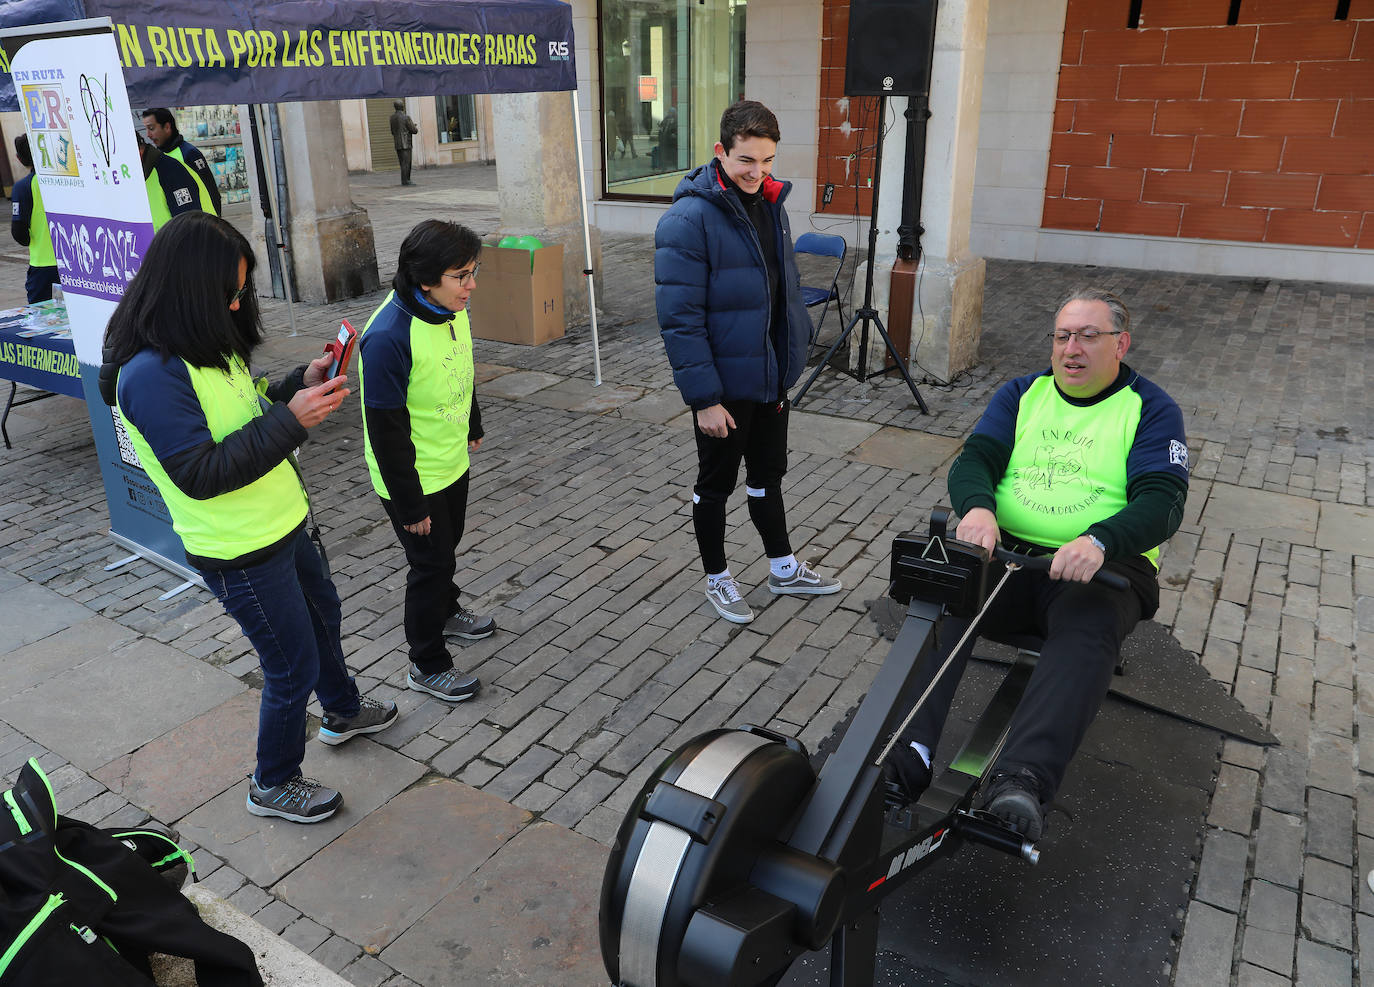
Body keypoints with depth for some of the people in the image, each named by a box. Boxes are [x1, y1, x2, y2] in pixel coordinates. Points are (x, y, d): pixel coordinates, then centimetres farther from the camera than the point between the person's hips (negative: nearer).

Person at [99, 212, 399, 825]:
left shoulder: (208, 345, 3)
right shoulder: (150, 375, -26)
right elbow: (199, 473, -29)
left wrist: (302, 385, -4)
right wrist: (290, 419, -30)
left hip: (279, 526, 10)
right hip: (239, 553, -9)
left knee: (321, 612, 28)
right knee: (293, 667, 5)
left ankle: (343, 712, 54)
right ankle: (274, 785, 29)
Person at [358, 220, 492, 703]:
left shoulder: (452, 309, -5)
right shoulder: (388, 336, -31)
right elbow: (387, 430, -27)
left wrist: (472, 427, 26)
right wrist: (409, 504, -22)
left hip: (452, 462, 8)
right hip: (413, 479, -7)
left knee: (447, 546, 27)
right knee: (431, 563, 6)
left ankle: (446, 610, 53)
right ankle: (427, 665, 25)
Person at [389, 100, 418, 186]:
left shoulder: (392, 117, 9)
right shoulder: (406, 117, -12)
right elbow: (414, 130, -10)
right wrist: (416, 129, 15)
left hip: (397, 144, 7)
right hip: (405, 144, -7)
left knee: (403, 163, 13)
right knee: (406, 163, -6)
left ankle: (407, 180, 16)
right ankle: (405, 181, -8)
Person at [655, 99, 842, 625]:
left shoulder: (770, 202, 5)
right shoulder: (688, 220, -20)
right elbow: (679, 318, -22)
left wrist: (792, 356, 13)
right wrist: (703, 397, -23)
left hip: (771, 378, 7)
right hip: (724, 387, -7)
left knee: (767, 476, 21)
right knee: (715, 483, 11)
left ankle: (784, 569, 38)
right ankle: (716, 577, 30)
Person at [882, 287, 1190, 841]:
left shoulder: (1152, 410, 7)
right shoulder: (1022, 394, 17)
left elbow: (1162, 502, -7)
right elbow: (974, 459, 3)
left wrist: (1098, 541, -29)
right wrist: (976, 507, -22)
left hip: (1100, 566, -2)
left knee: (1086, 631, -37)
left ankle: (1022, 780, -53)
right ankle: (907, 754, -39)